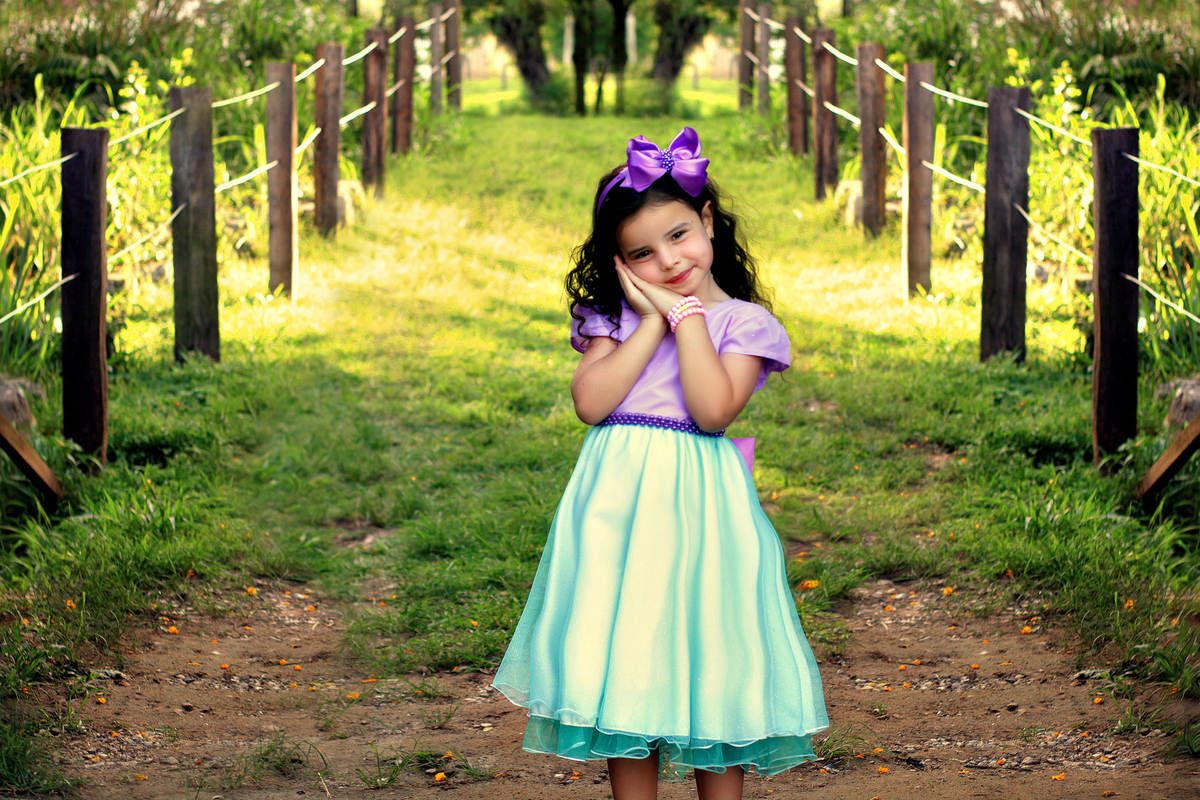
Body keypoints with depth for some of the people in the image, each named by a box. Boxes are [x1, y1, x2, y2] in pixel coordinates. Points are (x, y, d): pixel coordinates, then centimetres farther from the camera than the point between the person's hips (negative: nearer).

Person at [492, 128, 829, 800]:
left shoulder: (744, 321, 1)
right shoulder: (617, 315, 9)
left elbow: (715, 410, -15)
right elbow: (590, 402, -6)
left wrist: (686, 313, -9)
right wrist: (654, 319, -5)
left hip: (700, 505, -2)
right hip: (617, 505, 3)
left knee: (709, 664, 2)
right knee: (624, 666, 5)